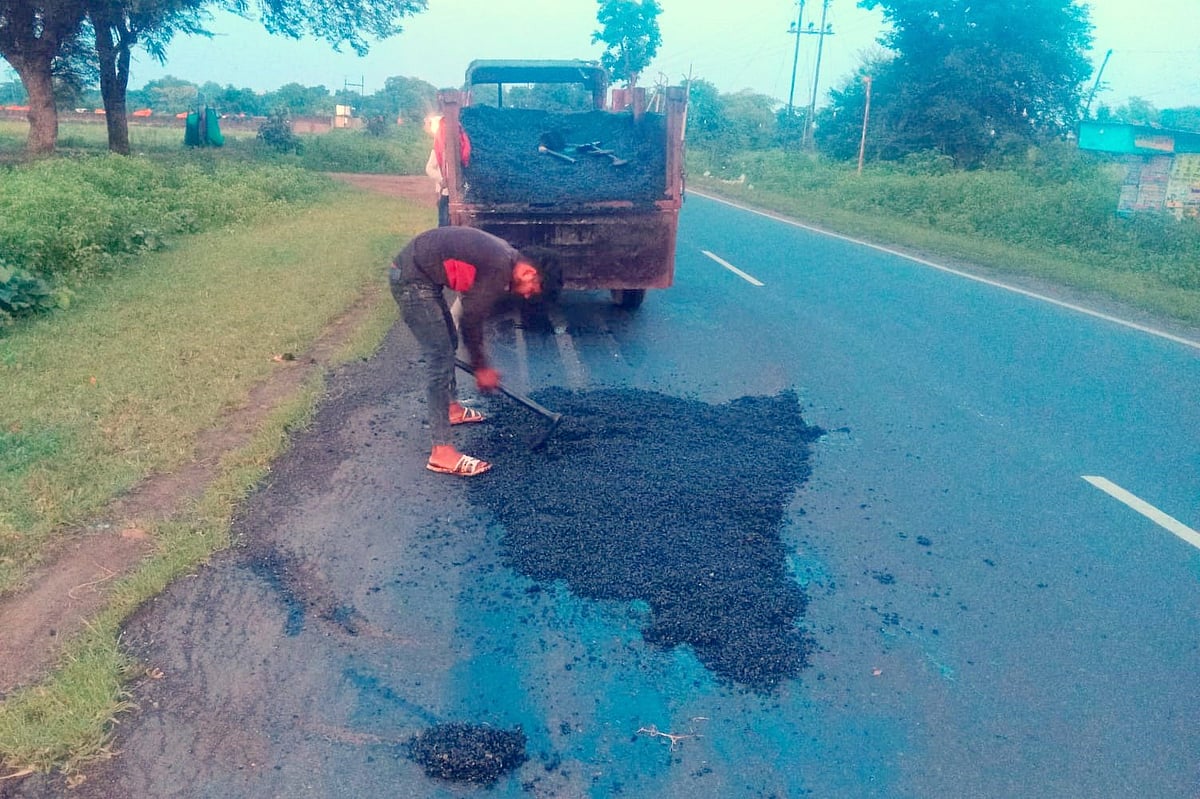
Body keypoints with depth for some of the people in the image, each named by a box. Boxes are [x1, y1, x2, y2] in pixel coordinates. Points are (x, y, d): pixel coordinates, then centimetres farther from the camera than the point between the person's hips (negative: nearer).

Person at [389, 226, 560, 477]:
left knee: (448, 343, 23)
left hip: (418, 271, 11)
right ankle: (442, 452, -10)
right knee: (440, 357, -11)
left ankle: (451, 408, 44)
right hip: (410, 279, -11)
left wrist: (481, 363, 23)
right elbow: (470, 323, -13)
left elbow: (473, 315, 19)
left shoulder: (504, 257, 10)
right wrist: (481, 367, 1)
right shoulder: (500, 272, -20)